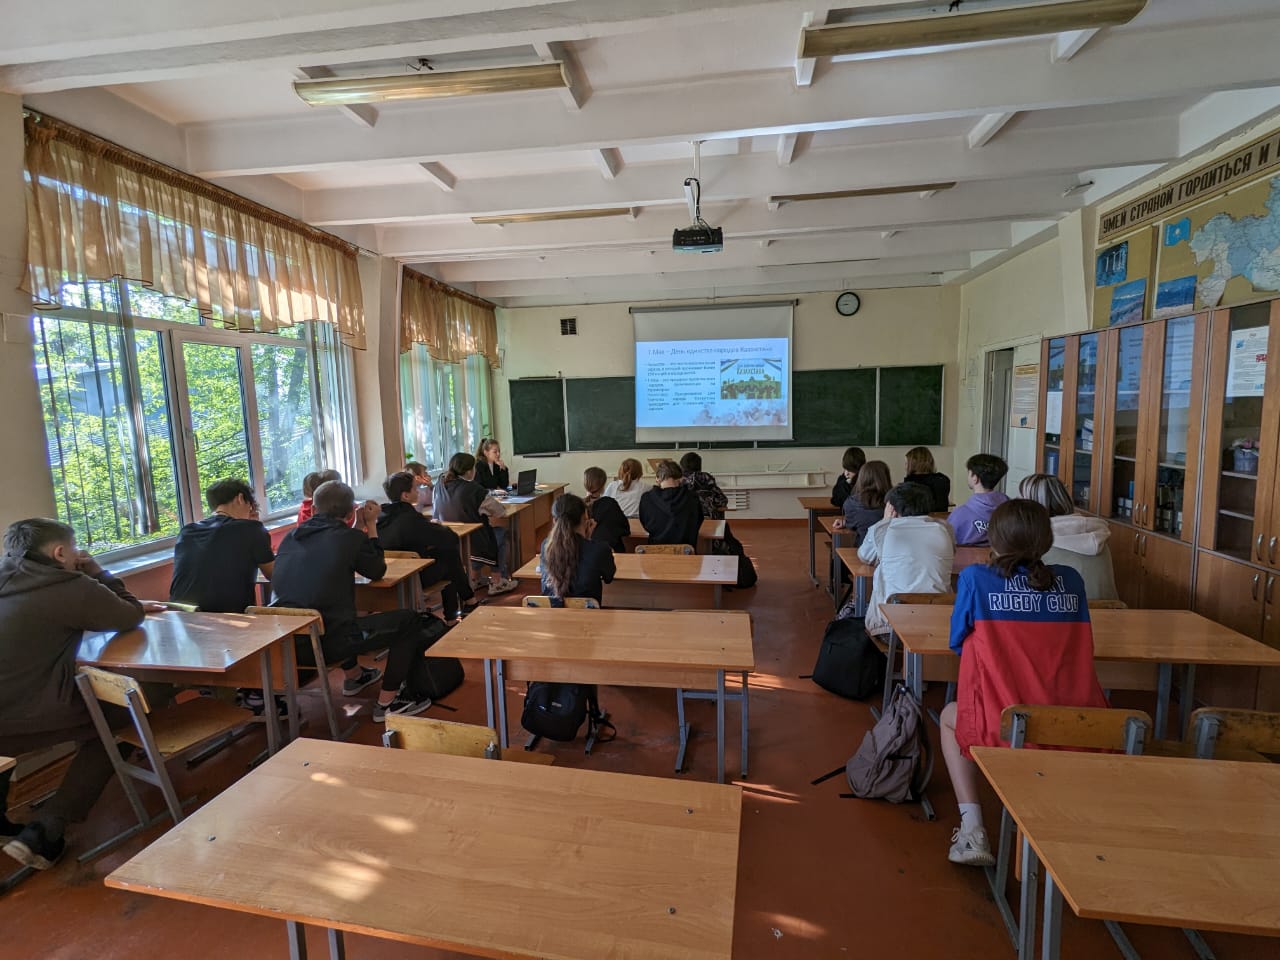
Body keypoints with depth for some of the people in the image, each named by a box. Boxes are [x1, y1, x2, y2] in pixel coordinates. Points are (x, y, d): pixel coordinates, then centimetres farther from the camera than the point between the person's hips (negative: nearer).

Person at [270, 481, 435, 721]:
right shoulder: (349, 537, -11)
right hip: (328, 643, -7)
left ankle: (354, 676, 51)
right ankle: (388, 701, 9)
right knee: (408, 620, 7)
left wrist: (360, 526, 21)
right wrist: (371, 525, 13)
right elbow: (377, 571, 6)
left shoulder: (291, 537, 7)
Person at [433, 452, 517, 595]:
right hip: (474, 544, -7)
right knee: (502, 533, 20)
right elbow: (501, 512, -11)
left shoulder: (440, 486, -2)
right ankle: (501, 582, 21)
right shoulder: (474, 489, -19)